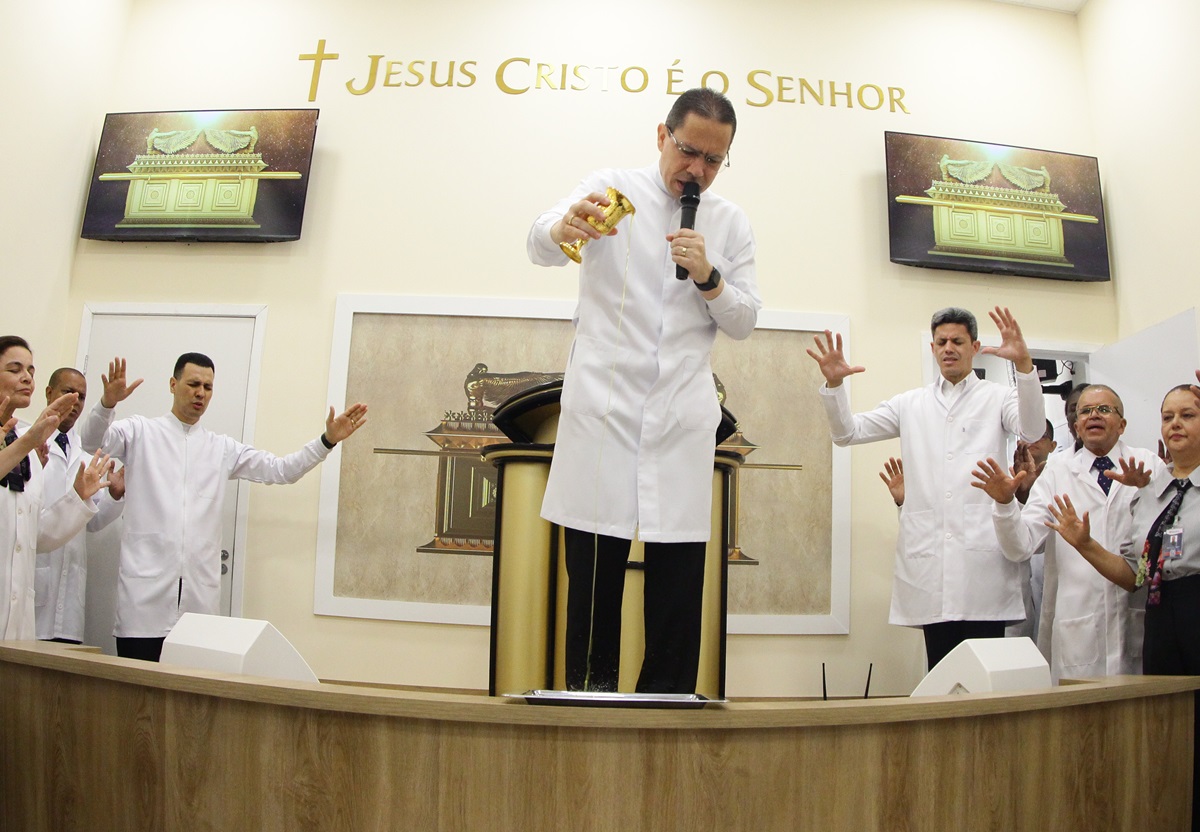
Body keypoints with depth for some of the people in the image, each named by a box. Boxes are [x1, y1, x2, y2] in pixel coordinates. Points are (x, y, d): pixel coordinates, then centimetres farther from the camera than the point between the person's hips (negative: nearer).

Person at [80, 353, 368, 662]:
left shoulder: (223, 448, 17)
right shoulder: (140, 432, 9)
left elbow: (281, 469, 12)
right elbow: (91, 440, -7)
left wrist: (328, 440, -1)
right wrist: (107, 403, -27)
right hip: (145, 588, -2)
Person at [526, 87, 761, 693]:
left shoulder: (731, 223, 13)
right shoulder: (612, 188, 4)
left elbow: (743, 322, 12)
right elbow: (538, 248, -12)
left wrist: (709, 279, -9)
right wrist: (562, 227, -37)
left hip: (683, 416, 3)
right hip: (603, 407, -2)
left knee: (679, 567, -1)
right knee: (593, 566, -2)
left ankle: (667, 697, 8)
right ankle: (588, 691, 9)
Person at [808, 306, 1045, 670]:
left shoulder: (997, 397, 12)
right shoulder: (911, 404, 19)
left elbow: (1031, 431, -8)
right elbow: (848, 432, 14)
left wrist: (1024, 364, -23)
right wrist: (834, 384, -5)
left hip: (981, 549, -2)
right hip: (928, 553, 3)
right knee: (939, 669, 6)